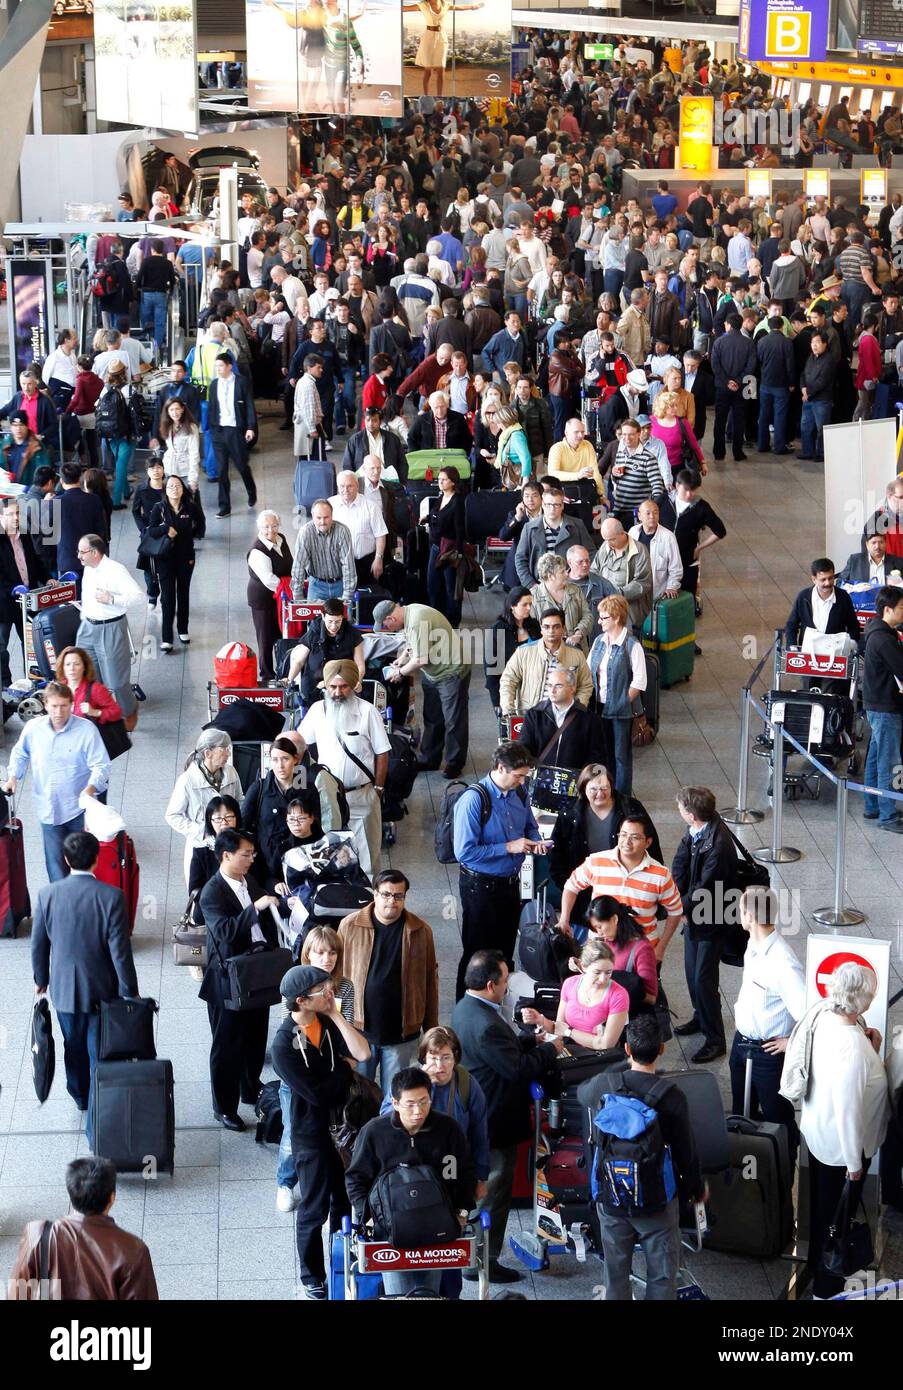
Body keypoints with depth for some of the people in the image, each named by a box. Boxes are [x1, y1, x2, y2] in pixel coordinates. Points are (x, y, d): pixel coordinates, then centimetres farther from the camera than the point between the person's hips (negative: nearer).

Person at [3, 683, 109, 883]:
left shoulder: (86, 729, -14)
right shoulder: (33, 728, -4)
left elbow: (101, 765, -14)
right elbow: (19, 754, 16)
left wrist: (91, 788, -31)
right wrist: (13, 777, 1)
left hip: (79, 808, -2)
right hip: (49, 808, 3)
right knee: (55, 861, 7)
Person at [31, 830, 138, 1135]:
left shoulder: (48, 894, -12)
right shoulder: (111, 897, -20)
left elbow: (38, 944, -1)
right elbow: (120, 951, -16)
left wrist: (41, 979, 16)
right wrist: (130, 992, -4)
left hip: (63, 988, 3)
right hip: (102, 991, -3)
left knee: (74, 1048, 27)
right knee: (101, 1058, 6)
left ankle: (80, 1096, 51)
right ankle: (96, 1129, 7)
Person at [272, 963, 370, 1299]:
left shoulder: (328, 1021, -5)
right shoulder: (284, 1045, -23)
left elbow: (362, 1053, -18)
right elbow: (317, 1092, -24)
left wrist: (336, 1015, -20)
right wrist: (346, 1067, -10)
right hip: (312, 1133, -6)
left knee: (344, 1201, 20)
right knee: (314, 1209, 8)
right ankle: (311, 1279, 25)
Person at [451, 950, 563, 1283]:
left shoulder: (465, 1007, 1)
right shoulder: (486, 1025, -32)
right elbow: (518, 1068, -27)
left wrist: (531, 1040, 6)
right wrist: (550, 1049, -13)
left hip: (474, 1115, 10)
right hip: (496, 1123, -10)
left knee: (479, 1185, 25)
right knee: (494, 1190, 5)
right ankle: (483, 1262, 16)